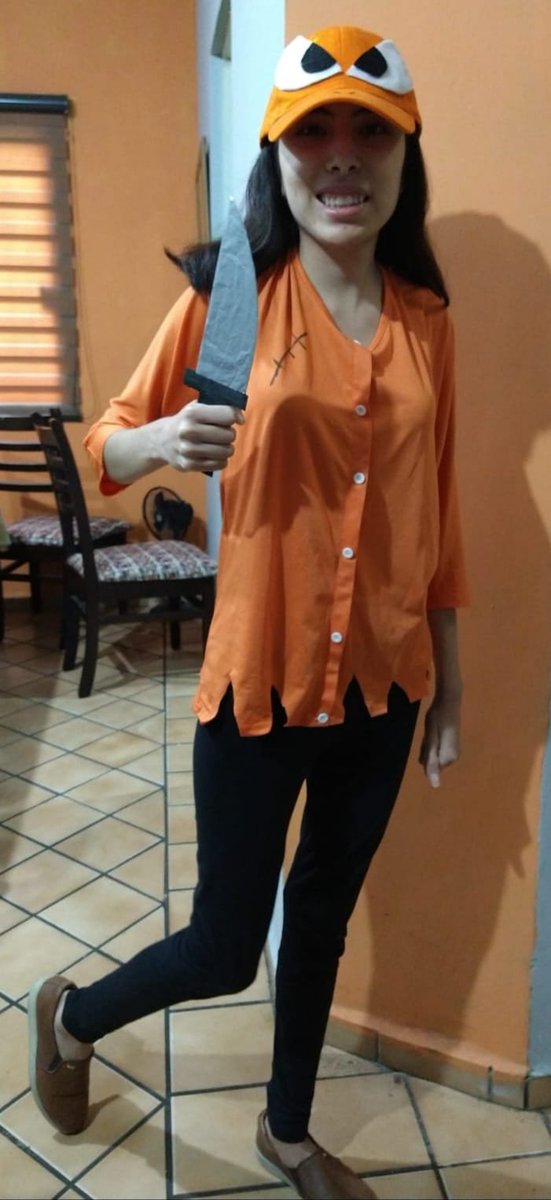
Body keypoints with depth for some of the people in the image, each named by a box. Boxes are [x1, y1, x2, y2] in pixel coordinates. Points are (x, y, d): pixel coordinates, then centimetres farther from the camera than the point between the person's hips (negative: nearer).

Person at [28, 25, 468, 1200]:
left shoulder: (427, 319, 4)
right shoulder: (231, 293, -6)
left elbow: (437, 509, 8)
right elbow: (109, 443, 0)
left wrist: (450, 677, 11)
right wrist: (163, 439, -24)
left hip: (382, 681, 4)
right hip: (259, 675, -4)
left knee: (322, 922, 21)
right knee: (224, 947, 9)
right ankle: (68, 1016, 43)